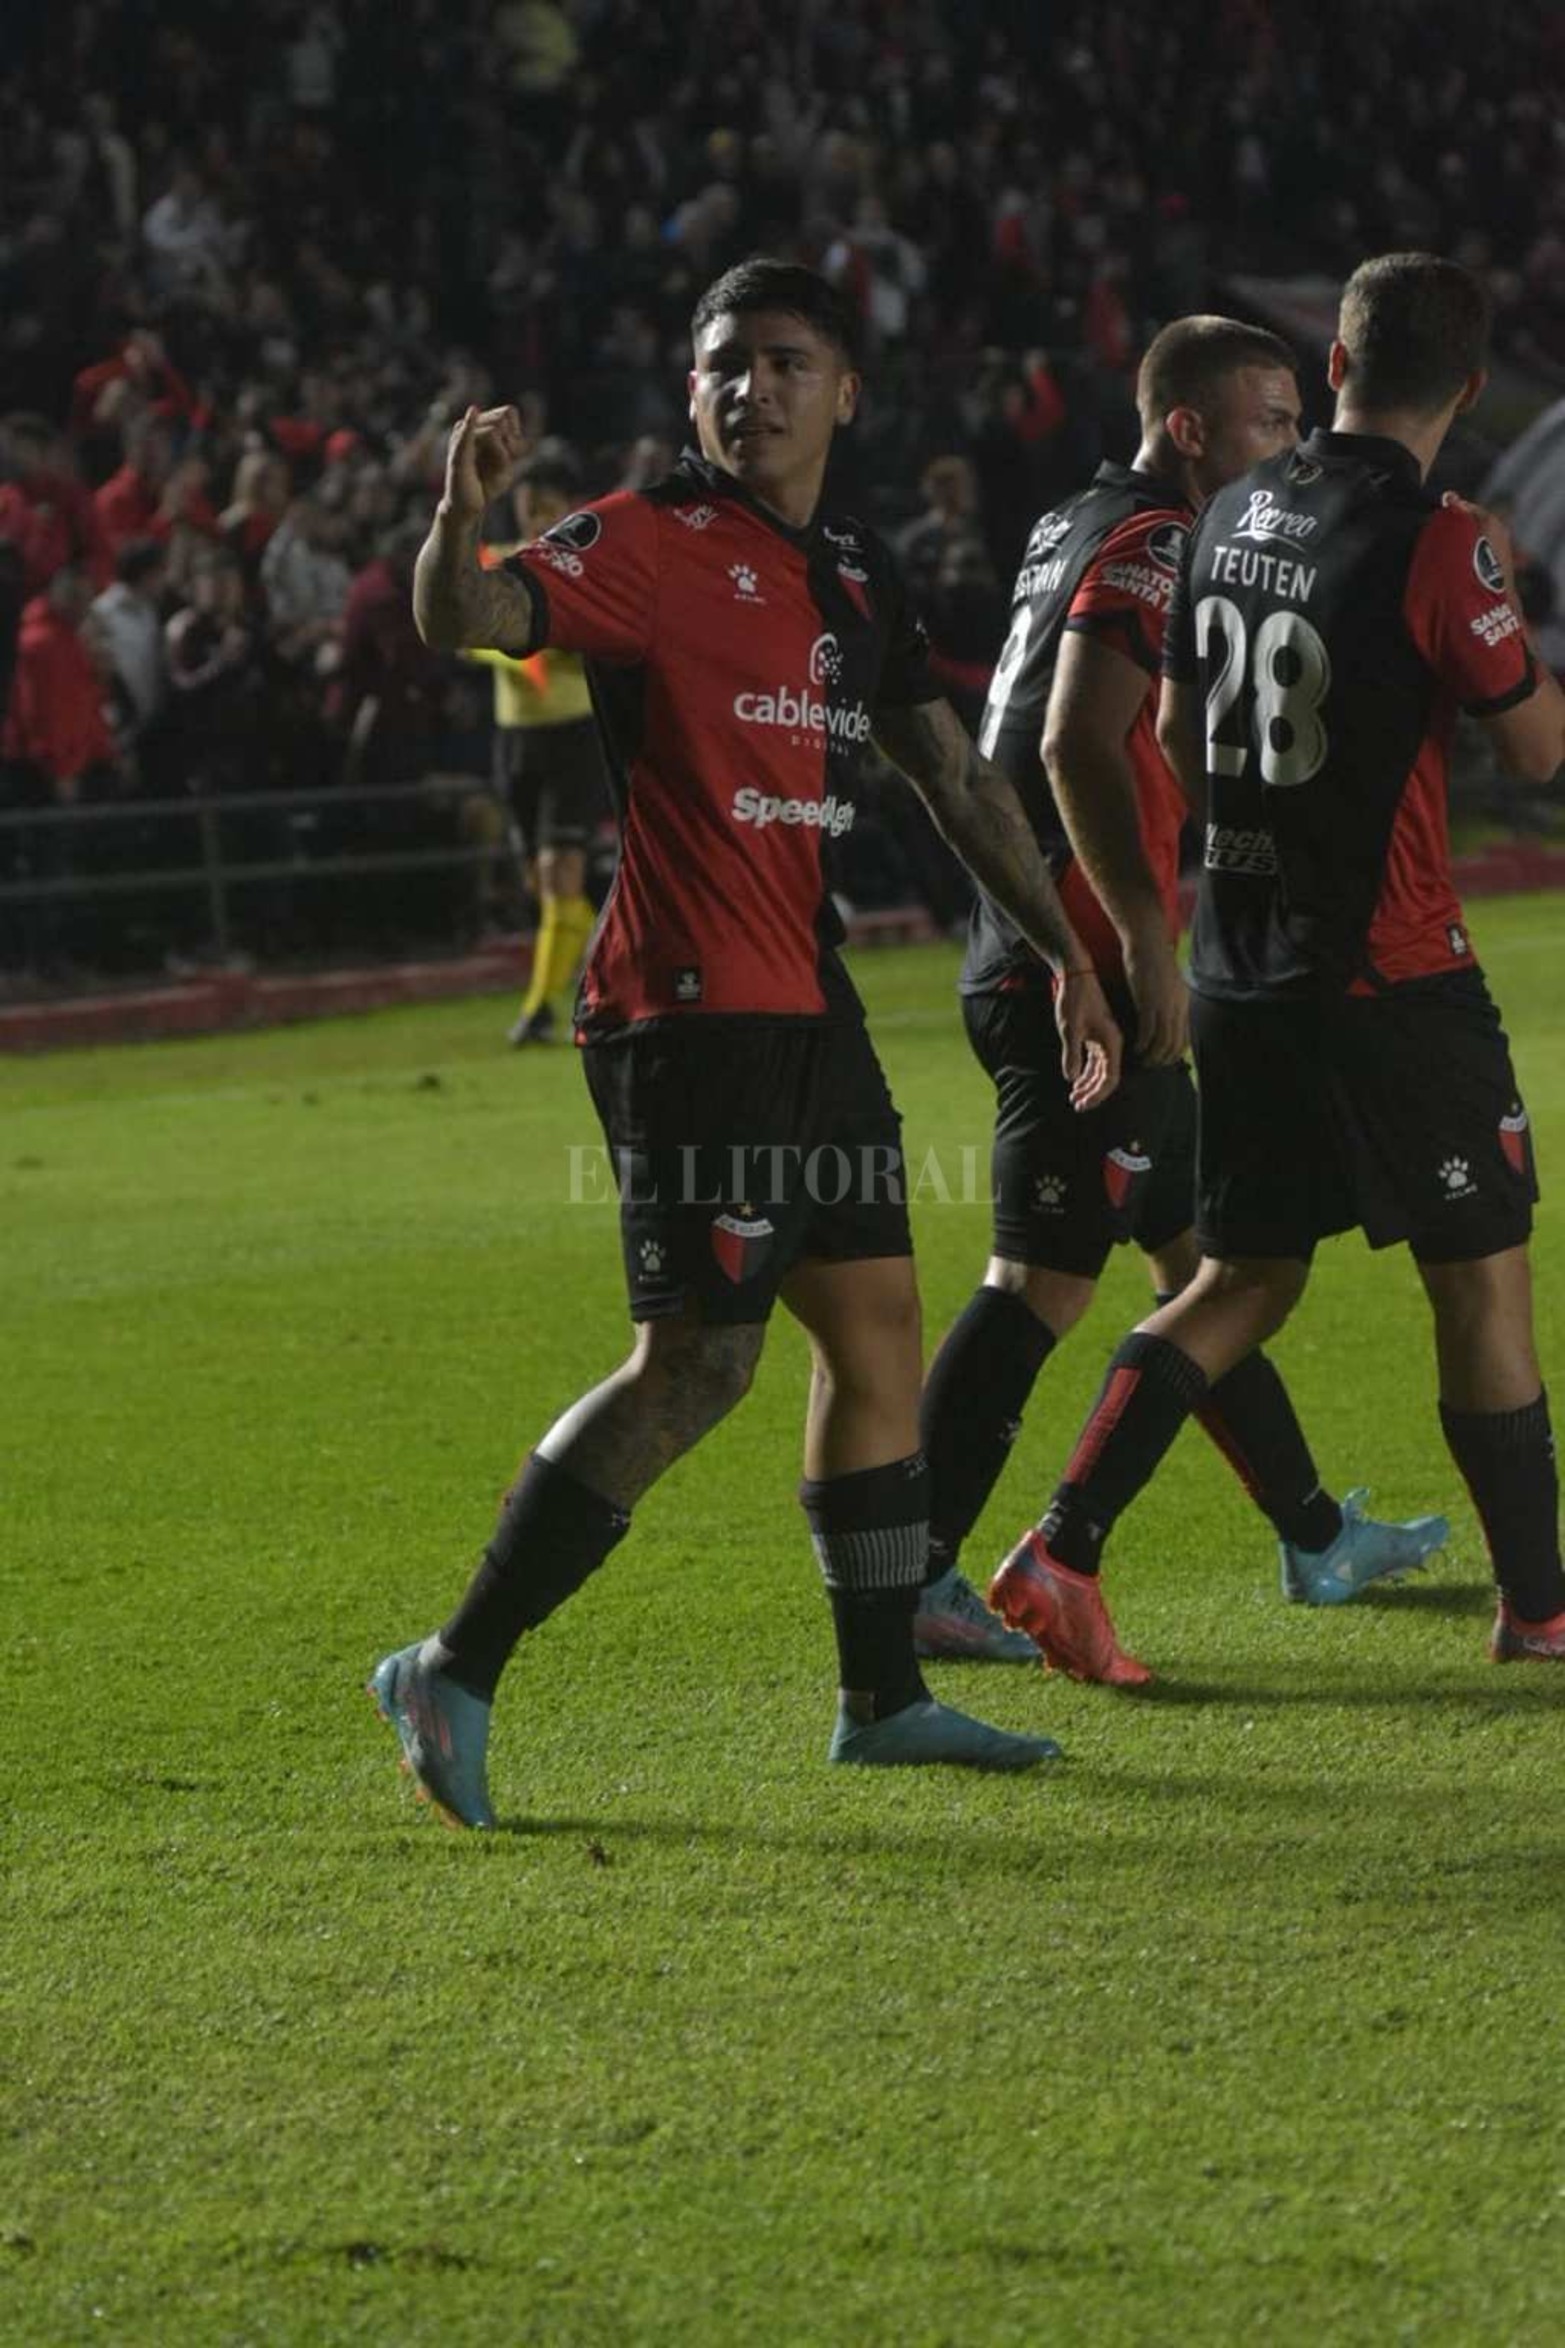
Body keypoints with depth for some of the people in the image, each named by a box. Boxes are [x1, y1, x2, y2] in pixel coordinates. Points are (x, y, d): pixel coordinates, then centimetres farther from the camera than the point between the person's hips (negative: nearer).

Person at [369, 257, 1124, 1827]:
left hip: (806, 1007, 8)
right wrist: (460, 517, -45)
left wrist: (1063, 951, 21)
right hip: (690, 1011, -8)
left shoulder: (854, 573, 15)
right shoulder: (653, 543, -8)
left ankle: (881, 1698, 22)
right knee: (696, 1362, -13)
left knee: (876, 1327, 11)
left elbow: (951, 773, 23)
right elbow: (467, 621, -24)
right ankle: (455, 1672, -6)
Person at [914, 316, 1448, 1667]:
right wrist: (1145, 941, -25)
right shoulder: (1149, 545, -12)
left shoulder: (1079, 531, 17)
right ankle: (915, 1575, -8)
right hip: (1080, 973, -11)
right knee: (1044, 1280, -9)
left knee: (1202, 1250, 18)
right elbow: (1077, 747, -24)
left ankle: (1318, 1539, 29)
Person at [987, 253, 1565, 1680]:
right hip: (1391, 968, -6)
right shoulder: (1438, 544, -15)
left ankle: (1062, 1550, 1)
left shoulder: (1232, 517, 6)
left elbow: (1178, 735, 16)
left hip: (1241, 964, 6)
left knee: (1244, 1278, 13)